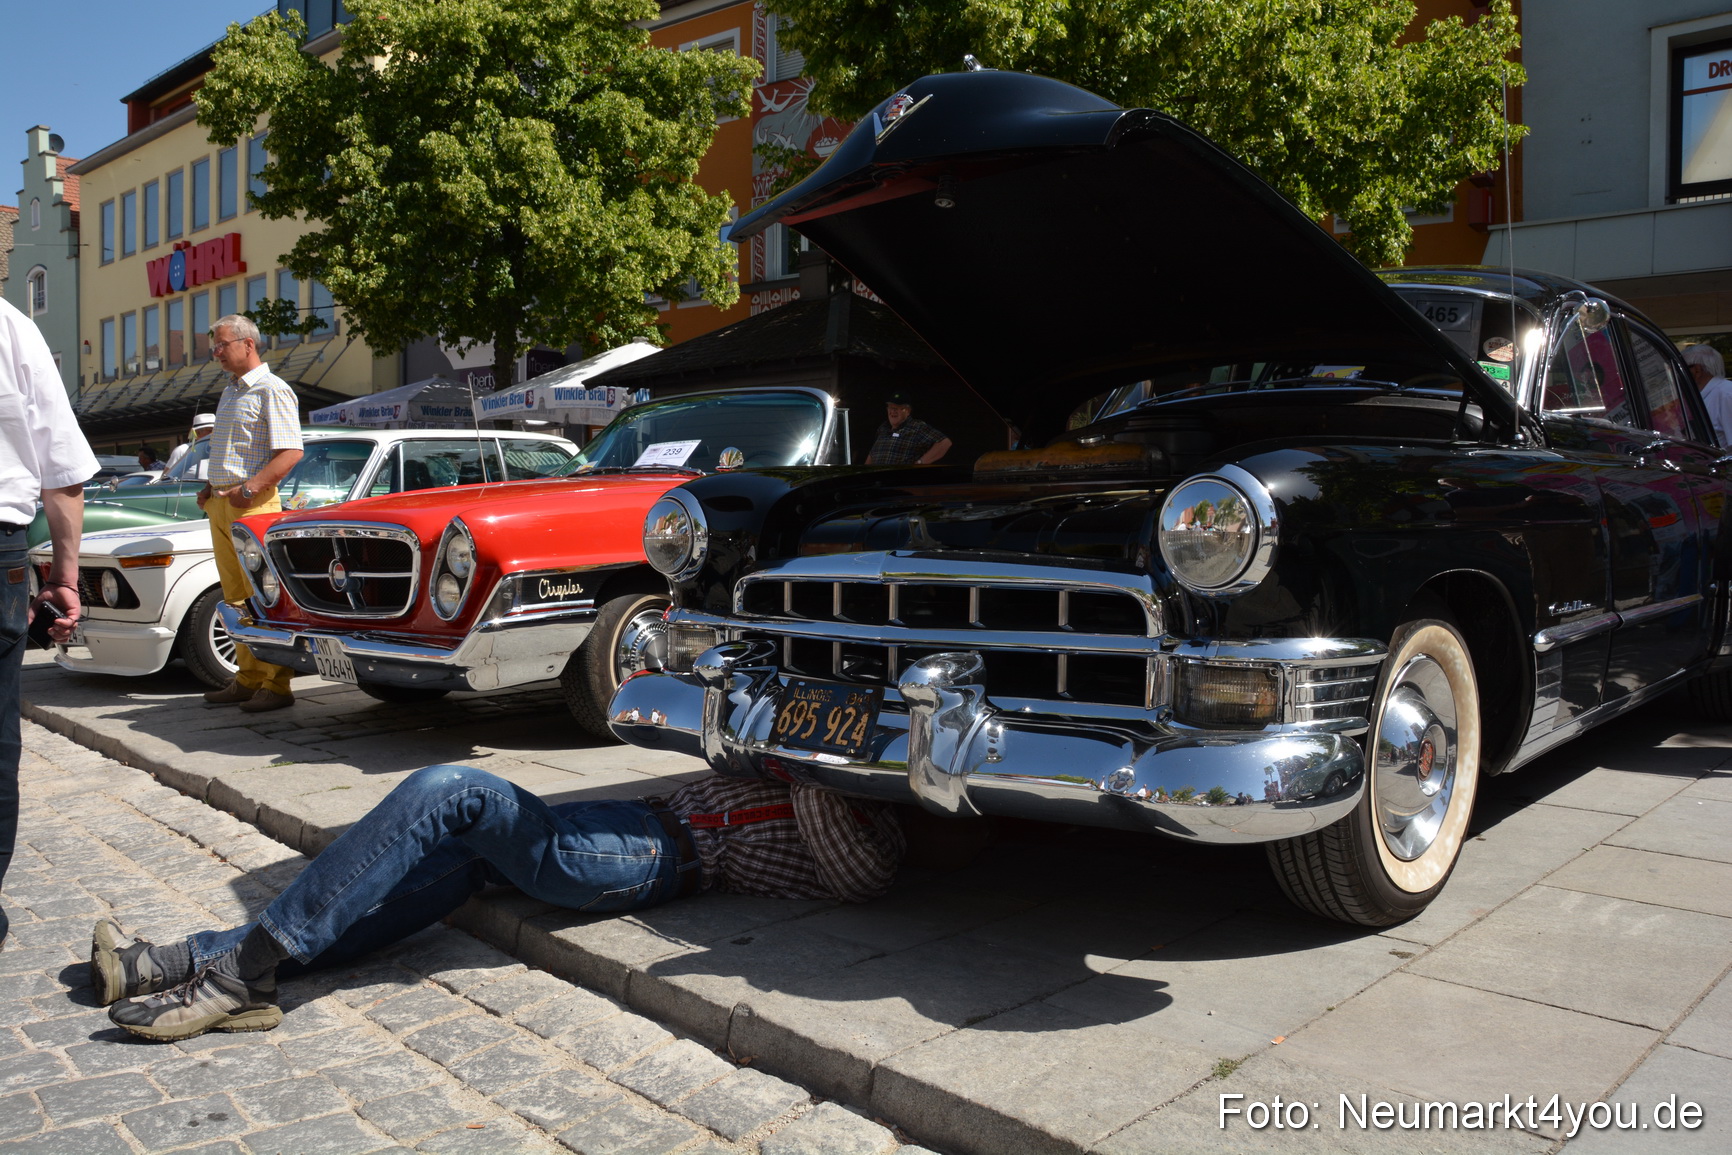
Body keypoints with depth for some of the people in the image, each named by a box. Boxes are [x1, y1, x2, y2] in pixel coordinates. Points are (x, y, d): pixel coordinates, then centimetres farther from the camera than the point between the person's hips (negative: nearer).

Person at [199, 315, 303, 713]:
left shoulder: (272, 390, -8)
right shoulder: (230, 392, 20)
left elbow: (291, 452, -16)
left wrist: (249, 489, -23)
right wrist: (211, 487, 14)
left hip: (252, 506, -9)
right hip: (220, 505, 9)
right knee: (237, 597, 10)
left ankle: (276, 684, -6)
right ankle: (248, 678, 16)